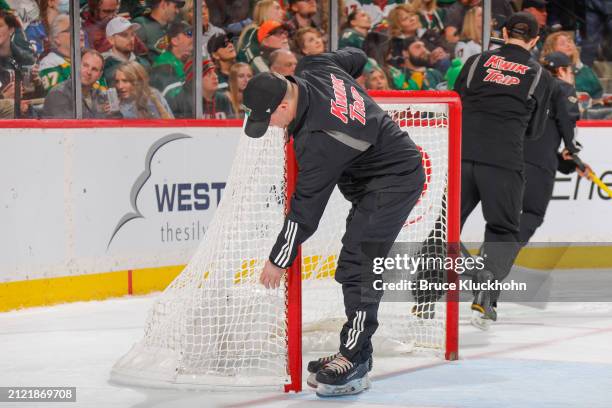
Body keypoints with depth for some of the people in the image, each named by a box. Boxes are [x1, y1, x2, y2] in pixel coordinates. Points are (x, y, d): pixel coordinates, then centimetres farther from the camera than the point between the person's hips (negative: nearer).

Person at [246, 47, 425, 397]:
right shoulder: (313, 68, -9)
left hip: (395, 180, -11)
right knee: (357, 265, 13)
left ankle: (355, 362, -17)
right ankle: (355, 352, 18)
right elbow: (356, 57, 13)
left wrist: (279, 260, -15)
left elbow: (306, 208, -25)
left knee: (358, 265, -17)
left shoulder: (320, 140, -32)